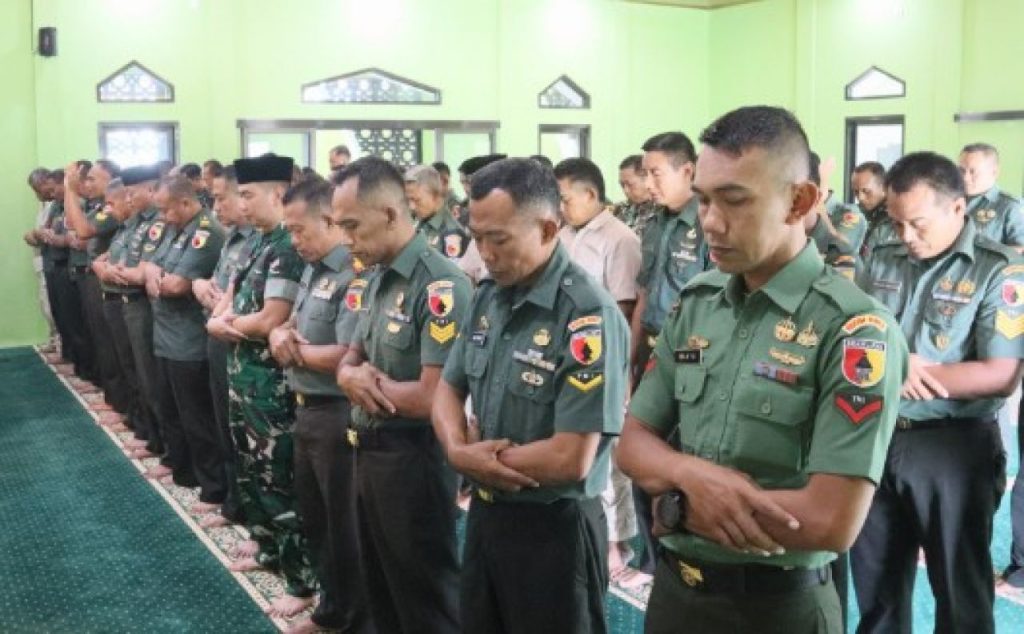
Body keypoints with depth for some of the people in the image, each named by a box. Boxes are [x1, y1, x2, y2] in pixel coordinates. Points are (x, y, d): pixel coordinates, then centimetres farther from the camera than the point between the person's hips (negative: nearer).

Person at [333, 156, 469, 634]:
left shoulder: (439, 287, -21)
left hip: (413, 462, -9)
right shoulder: (380, 280, 9)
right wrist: (351, 376, -10)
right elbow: (351, 358, 15)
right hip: (368, 453, 9)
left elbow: (435, 397, -26)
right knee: (381, 595, 23)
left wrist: (366, 382, -11)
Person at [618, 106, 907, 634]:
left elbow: (833, 522, -23)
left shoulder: (855, 328, -18)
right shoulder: (694, 304, 2)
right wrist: (691, 474, -17)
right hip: (673, 588, 5)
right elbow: (632, 443, 5)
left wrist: (676, 504, -13)